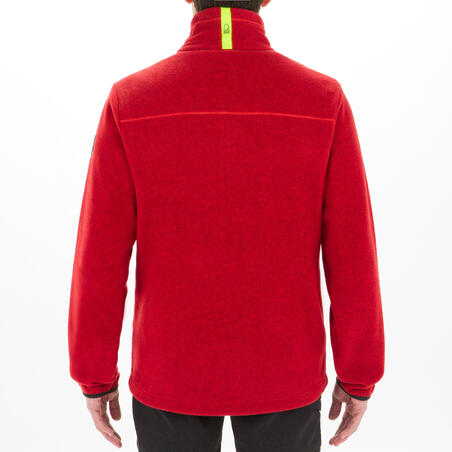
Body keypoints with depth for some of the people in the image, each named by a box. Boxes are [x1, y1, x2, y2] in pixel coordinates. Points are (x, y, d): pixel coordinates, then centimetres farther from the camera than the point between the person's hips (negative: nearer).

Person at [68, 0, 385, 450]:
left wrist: (95, 377, 4)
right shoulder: (324, 101, -14)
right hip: (282, 370, 0)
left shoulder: (129, 103, -14)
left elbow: (98, 260, -11)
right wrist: (360, 377, 3)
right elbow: (353, 258, -12)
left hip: (172, 366, 1)